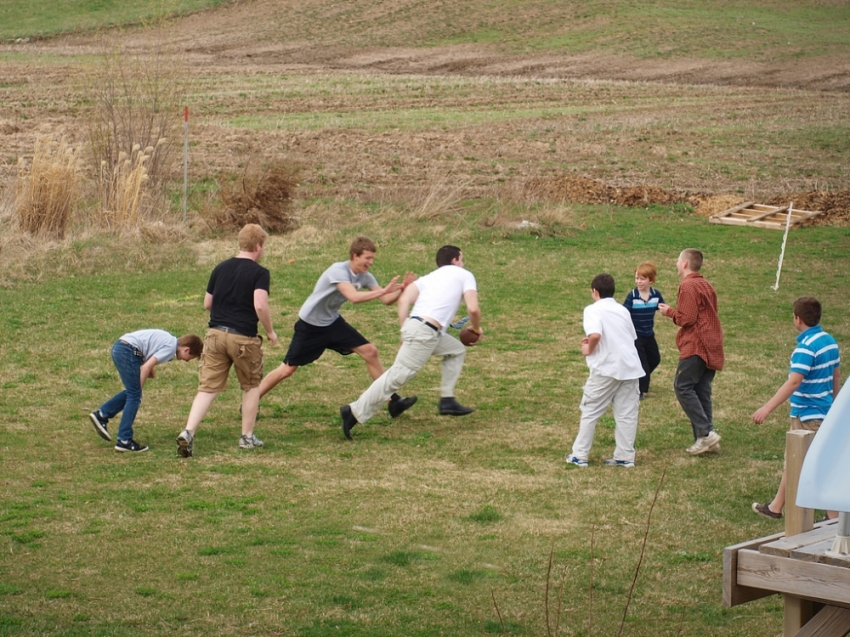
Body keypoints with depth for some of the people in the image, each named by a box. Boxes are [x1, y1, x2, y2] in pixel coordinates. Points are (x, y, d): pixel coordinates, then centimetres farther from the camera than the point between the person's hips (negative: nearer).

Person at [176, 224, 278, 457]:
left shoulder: (220, 268, 9)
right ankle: (247, 436, 21)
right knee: (251, 386, 17)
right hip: (244, 337, -4)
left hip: (216, 334, 4)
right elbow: (260, 306, -20)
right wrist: (270, 332, -5)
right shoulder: (259, 273, -7)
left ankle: (188, 432, -14)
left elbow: (207, 303, 14)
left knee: (207, 388, 3)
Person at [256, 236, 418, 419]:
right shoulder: (338, 271, -28)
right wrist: (384, 290, -42)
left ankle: (393, 401, 3)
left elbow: (386, 300, -8)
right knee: (287, 370, -3)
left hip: (333, 322, 7)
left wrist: (402, 289, -25)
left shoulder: (365, 277, -6)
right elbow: (354, 297, -42)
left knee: (370, 352, -3)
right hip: (310, 326, -7)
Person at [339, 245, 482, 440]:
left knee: (457, 350, 26)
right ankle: (355, 412, -15)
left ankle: (447, 400, 21)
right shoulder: (464, 275, 13)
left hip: (413, 325, 8)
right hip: (425, 331, -8)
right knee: (398, 375, -11)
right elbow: (473, 309, -1)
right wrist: (476, 329, 18)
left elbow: (404, 300, 12)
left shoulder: (429, 277, 28)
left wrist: (406, 332, 13)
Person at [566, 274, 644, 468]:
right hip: (630, 367, 5)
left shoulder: (593, 309, -4)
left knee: (590, 412, 5)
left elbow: (595, 335, -22)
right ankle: (625, 456, 8)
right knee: (627, 414, 8)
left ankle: (579, 455, 8)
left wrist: (589, 350, -2)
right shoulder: (623, 310, 15)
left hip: (606, 368, -5)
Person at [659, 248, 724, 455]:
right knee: (702, 391, 9)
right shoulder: (706, 286, 19)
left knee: (683, 386, -8)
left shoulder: (688, 286, -10)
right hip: (711, 347, 9)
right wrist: (673, 311, 18)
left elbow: (687, 318, -16)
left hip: (696, 346, -9)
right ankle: (705, 438, 5)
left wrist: (669, 312, 1)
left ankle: (706, 432, -16)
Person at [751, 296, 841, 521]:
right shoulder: (829, 341, 5)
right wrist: (833, 403, 28)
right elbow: (836, 374, 15)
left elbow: (793, 382, -30)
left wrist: (767, 408, -33)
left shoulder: (806, 347, -22)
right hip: (823, 411, 10)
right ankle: (776, 507, 34)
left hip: (807, 415, -10)